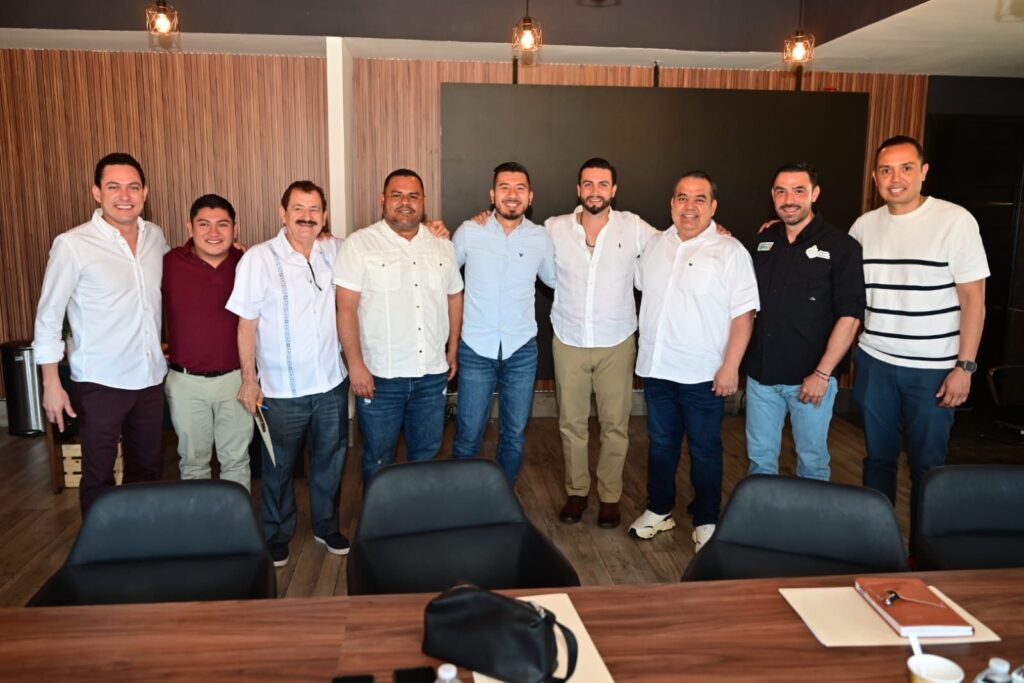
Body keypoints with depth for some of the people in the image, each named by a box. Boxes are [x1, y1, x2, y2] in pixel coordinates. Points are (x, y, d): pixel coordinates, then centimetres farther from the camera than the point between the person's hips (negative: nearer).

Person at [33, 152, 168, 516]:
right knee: (98, 476, 8)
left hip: (151, 377, 5)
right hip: (100, 382, -5)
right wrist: (51, 383, -9)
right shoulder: (72, 245, -12)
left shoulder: (155, 236, 3)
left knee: (147, 470, 17)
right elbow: (48, 316, -8)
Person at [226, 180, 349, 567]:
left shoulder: (335, 252, 1)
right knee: (279, 467, 13)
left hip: (331, 383, 4)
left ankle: (327, 526, 37)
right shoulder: (259, 259, -11)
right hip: (282, 389, -3)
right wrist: (249, 380, -8)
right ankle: (277, 535, 33)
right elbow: (247, 324, -8)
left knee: (330, 461, 17)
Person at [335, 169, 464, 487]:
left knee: (427, 455, 18)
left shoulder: (442, 246, 7)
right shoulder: (359, 244, -7)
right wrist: (356, 364, -15)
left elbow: (454, 297, 16)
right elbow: (346, 309, -10)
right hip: (379, 376, -4)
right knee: (378, 460, 11)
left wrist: (452, 350, 13)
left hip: (433, 374, 4)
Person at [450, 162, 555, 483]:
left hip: (522, 350, 2)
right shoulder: (469, 232, -4)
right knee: (468, 435, 5)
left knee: (515, 434, 14)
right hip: (476, 348, -2)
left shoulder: (540, 237, 1)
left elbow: (555, 279, 16)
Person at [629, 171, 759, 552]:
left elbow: (743, 314, -11)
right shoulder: (655, 245, 6)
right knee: (660, 444, 17)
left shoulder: (730, 252, -9)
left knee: (705, 450, 8)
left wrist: (730, 367, -16)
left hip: (703, 375, -4)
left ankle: (706, 521, 24)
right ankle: (659, 511, 32)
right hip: (656, 368, 5)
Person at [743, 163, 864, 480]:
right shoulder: (763, 241, 7)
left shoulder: (840, 247, -8)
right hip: (761, 372, 4)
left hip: (810, 377, -4)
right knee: (760, 457, 14)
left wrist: (822, 374, -14)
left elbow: (849, 316, -12)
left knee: (812, 460, 11)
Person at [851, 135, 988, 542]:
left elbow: (974, 298, -8)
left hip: (933, 369, -4)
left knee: (927, 465, 6)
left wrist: (965, 366, -11)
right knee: (878, 457, 14)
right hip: (874, 364, 4)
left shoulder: (955, 221, -8)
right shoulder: (864, 225, 4)